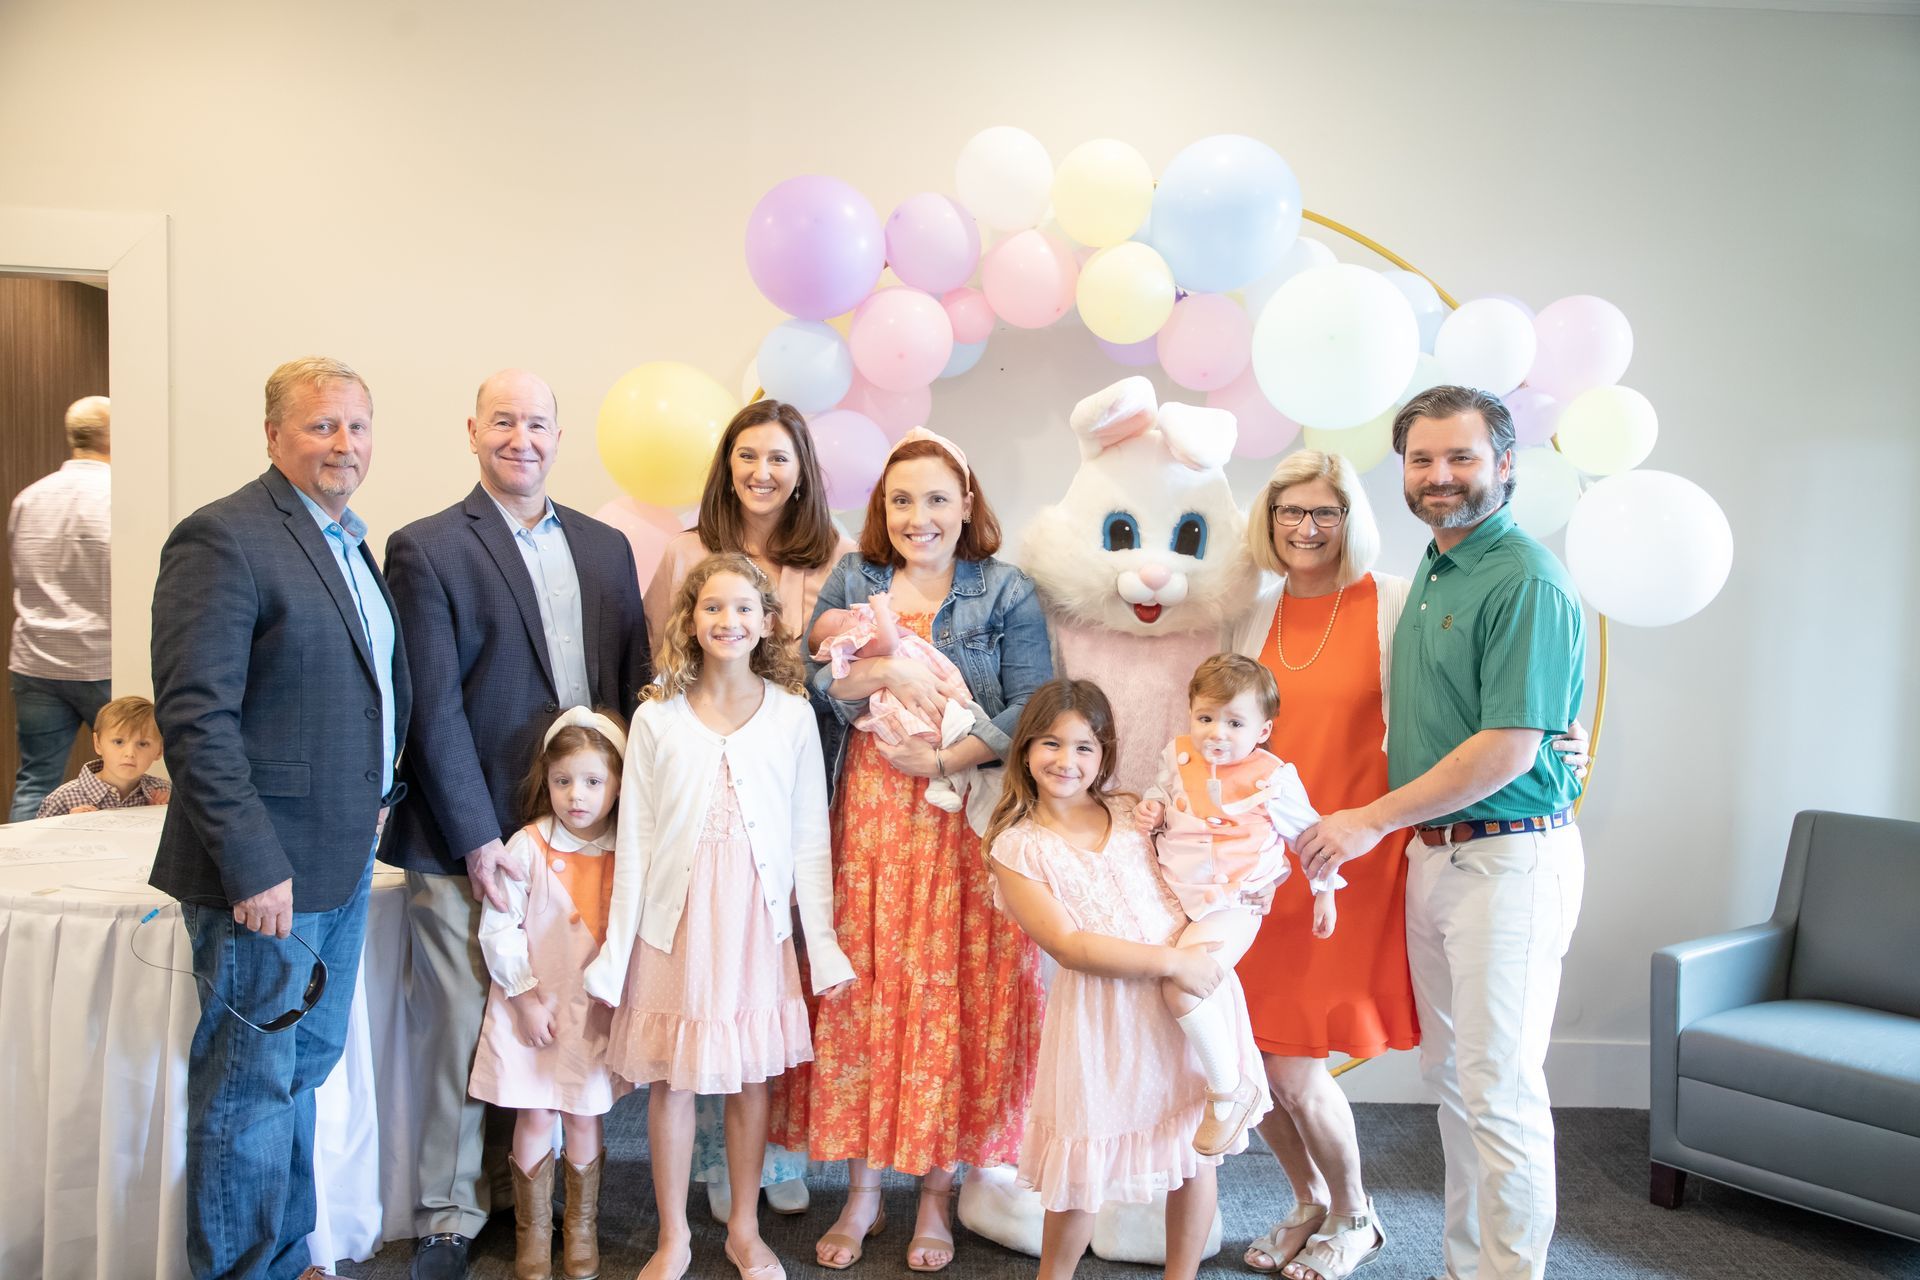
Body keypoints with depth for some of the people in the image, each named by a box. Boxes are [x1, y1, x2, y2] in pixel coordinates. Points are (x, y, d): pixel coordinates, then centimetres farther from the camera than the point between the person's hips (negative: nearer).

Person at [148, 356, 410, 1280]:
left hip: (343, 863, 9)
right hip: (268, 873, -9)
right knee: (253, 1084, 5)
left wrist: (375, 794, 11)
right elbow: (195, 715, -20)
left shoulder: (350, 543, 13)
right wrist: (252, 865, -22)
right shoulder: (223, 538, -15)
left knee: (306, 1067, 20)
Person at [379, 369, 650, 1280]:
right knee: (458, 1031, 5)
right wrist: (476, 837, -13)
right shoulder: (426, 548, -3)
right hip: (468, 842, -4)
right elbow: (434, 708, -8)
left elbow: (634, 680, 13)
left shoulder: (604, 547, 12)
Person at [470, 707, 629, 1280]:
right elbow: (497, 928, -8)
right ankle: (532, 1231, 26)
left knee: (584, 1121, 9)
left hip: (596, 1011, 1)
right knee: (533, 1122, 6)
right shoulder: (527, 847, -10)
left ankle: (582, 1227, 29)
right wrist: (527, 996, -9)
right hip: (530, 1011, -1)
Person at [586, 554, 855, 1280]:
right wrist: (616, 949, 2)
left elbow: (810, 836, 0)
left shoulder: (792, 714, -2)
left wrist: (823, 940, -2)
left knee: (751, 1077, 10)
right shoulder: (657, 718, -1)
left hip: (757, 921, 0)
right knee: (671, 1079, 9)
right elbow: (634, 839, 1)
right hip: (676, 921, 0)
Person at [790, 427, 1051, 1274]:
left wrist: (942, 759, -16)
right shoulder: (849, 584, 9)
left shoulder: (1006, 592, 1)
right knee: (862, 987, 4)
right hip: (866, 818, 2)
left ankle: (937, 1189, 18)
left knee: (953, 992, 1)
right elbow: (810, 684, 0)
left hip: (967, 818, -2)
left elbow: (1032, 708, -8)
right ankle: (861, 1189, 19)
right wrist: (887, 671, -15)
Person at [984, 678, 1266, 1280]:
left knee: (1197, 1149, 11)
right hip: (1104, 1016, -3)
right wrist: (1172, 963, -18)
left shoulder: (1132, 813, 7)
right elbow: (1068, 944, -12)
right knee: (1085, 1164, 5)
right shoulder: (1016, 847, -4)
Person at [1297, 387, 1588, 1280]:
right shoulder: (1432, 571, 13)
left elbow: (1508, 750, -20)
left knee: (1500, 1088, -1)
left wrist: (1372, 821, -15)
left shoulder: (1527, 583, -16)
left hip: (1509, 859, -9)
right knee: (1449, 1073, 17)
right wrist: (1398, 830, 11)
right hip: (1431, 852, 9)